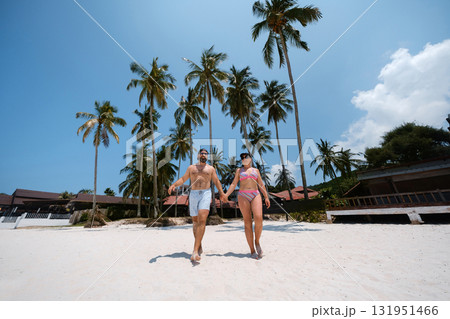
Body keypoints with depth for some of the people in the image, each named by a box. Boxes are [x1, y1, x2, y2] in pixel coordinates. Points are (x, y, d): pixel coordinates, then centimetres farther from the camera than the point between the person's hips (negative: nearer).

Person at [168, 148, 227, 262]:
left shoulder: (211, 168, 15)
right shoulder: (191, 167, 18)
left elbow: (216, 181, 14)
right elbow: (183, 179, 15)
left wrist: (221, 193, 0)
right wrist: (174, 185, -4)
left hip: (206, 194, -2)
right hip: (193, 194, 2)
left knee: (202, 220, -17)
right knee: (195, 221, 8)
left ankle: (195, 251, -15)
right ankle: (199, 247, 25)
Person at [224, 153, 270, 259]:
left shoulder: (256, 170, 19)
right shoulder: (239, 170, 16)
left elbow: (261, 185, 17)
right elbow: (234, 184, 9)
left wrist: (266, 197, 9)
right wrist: (226, 195, -3)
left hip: (255, 195, 1)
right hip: (243, 196, -1)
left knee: (258, 218, -19)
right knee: (247, 222, -2)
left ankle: (257, 242, 8)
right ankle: (252, 250, 7)